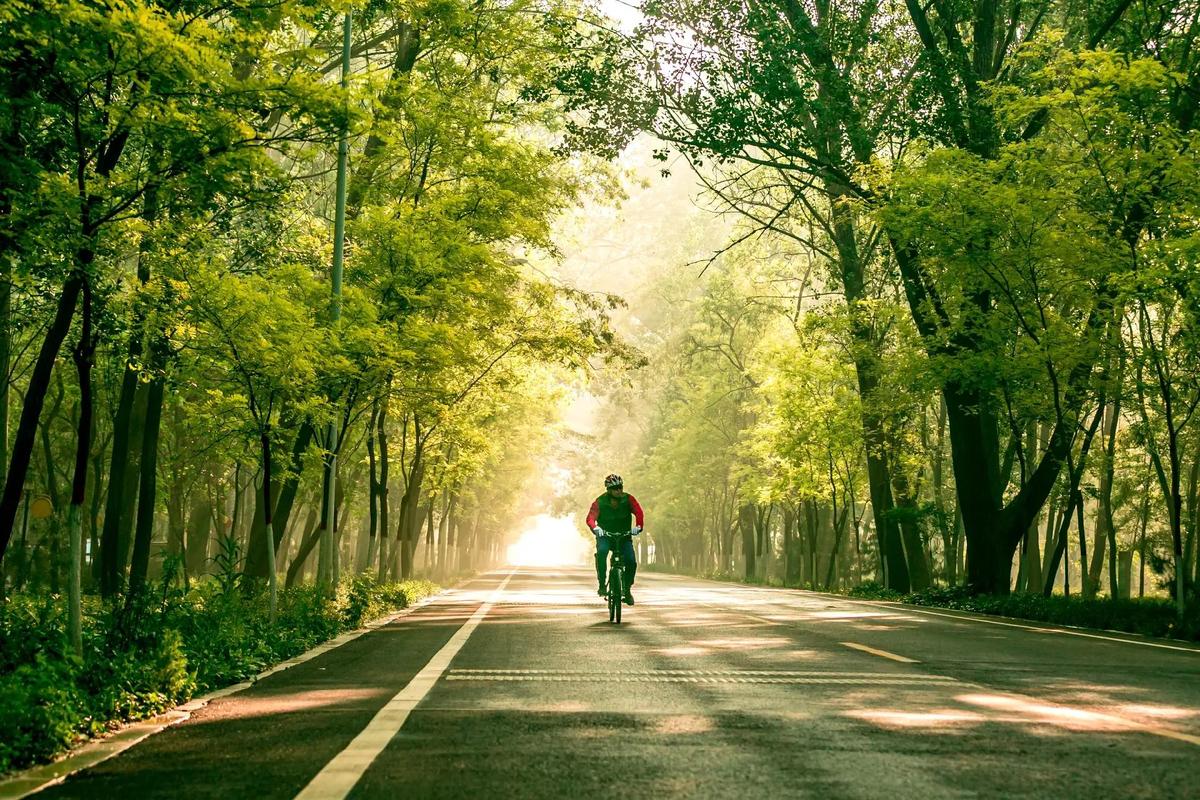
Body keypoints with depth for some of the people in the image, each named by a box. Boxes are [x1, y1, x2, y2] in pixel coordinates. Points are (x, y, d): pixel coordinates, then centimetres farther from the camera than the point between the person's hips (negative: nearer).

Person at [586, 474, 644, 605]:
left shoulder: (628, 499, -10)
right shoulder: (600, 502, -13)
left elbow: (639, 513, -23)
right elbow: (590, 518, -25)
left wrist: (638, 526, -44)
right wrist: (595, 528, -48)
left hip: (624, 536, 2)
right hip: (605, 536, -2)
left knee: (631, 561, -18)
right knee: (601, 551, -34)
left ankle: (627, 590, 5)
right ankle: (602, 584, -23)